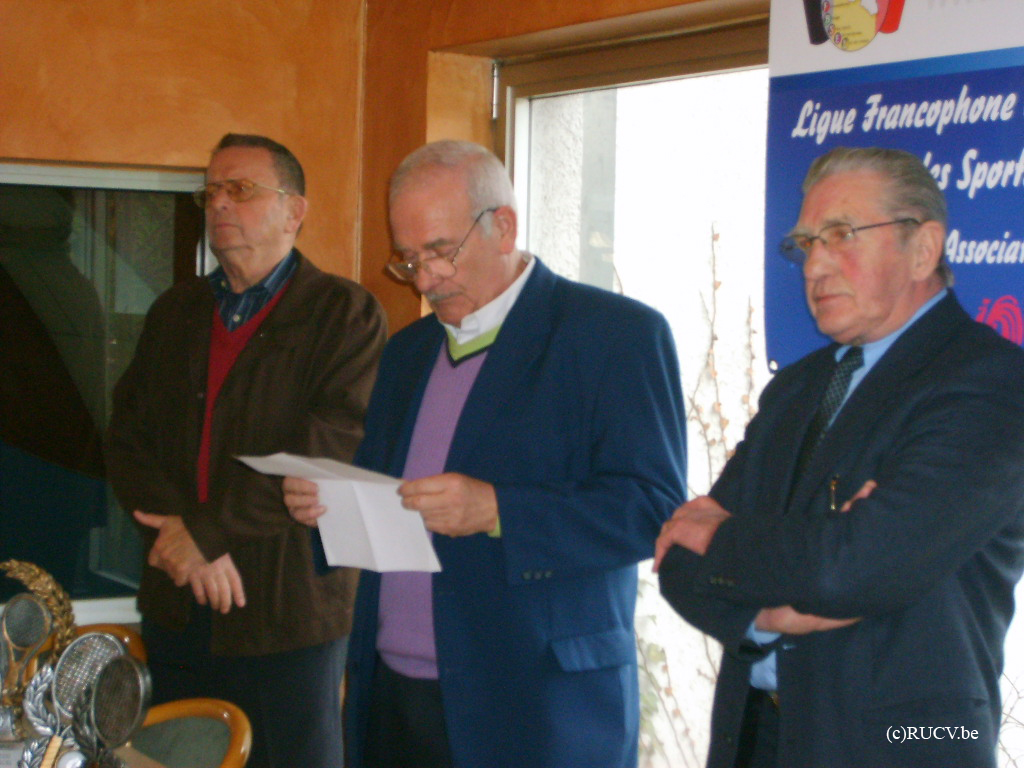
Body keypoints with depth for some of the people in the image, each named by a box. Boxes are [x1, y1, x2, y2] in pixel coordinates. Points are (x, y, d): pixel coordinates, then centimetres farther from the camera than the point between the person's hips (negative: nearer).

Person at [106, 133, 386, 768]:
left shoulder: (346, 313, -4)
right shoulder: (175, 312, 15)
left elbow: (330, 449, -16)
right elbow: (129, 437, 8)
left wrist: (208, 530, -17)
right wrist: (180, 541, -10)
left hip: (288, 611, -5)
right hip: (176, 610, 5)